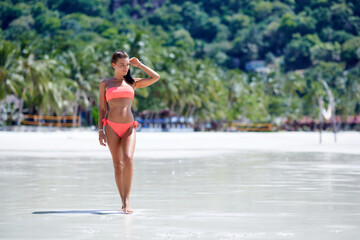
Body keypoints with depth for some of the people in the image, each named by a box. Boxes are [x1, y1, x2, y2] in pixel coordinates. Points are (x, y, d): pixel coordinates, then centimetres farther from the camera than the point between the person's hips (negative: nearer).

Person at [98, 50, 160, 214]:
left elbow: (156, 77, 10)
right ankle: (124, 202, 7)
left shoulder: (132, 83, 14)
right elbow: (102, 108, 9)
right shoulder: (105, 84, 11)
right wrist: (100, 131, 1)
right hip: (112, 127, 0)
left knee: (128, 159, -21)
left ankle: (127, 200, -18)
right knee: (117, 165, -2)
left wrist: (139, 65, 13)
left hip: (129, 127, 0)